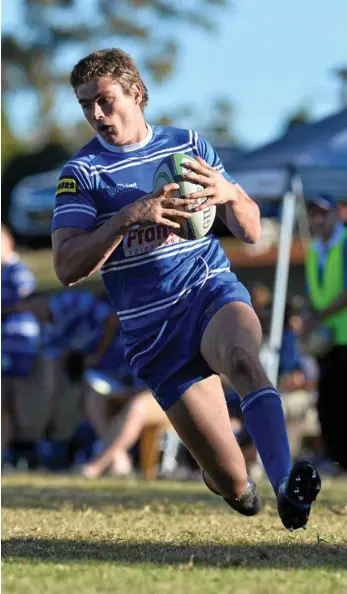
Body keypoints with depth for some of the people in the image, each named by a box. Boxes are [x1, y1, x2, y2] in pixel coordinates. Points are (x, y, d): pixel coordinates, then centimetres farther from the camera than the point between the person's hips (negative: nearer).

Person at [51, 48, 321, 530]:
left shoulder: (188, 145, 10)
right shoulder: (81, 172, 2)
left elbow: (251, 232, 11)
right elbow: (67, 267, -11)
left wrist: (229, 195, -12)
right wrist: (128, 216, -24)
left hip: (215, 292, 1)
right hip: (153, 330, -1)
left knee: (243, 358, -38)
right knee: (233, 485, -7)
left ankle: (288, 489, -52)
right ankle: (229, 485, 32)